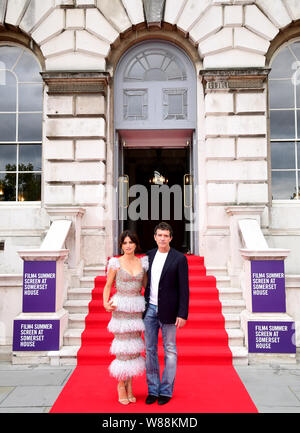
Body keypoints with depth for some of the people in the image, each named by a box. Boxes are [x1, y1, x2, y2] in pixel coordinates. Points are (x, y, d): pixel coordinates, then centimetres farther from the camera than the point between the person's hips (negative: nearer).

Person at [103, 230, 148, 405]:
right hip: (121, 307, -3)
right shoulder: (116, 263, -3)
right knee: (123, 347, -1)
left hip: (137, 308, 4)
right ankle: (121, 387, 15)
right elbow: (108, 285, 2)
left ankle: (130, 387, 21)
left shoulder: (142, 262, 6)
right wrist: (106, 303, -11)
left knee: (134, 346, 8)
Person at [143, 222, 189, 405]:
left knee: (170, 350, 7)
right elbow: (144, 282, 12)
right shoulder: (148, 256, 6)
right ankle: (152, 390, 24)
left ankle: (166, 391, 21)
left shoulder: (179, 258, -7)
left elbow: (184, 288, -9)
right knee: (150, 350, 11)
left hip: (168, 311, -4)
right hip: (149, 309, 4)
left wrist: (182, 314, -13)